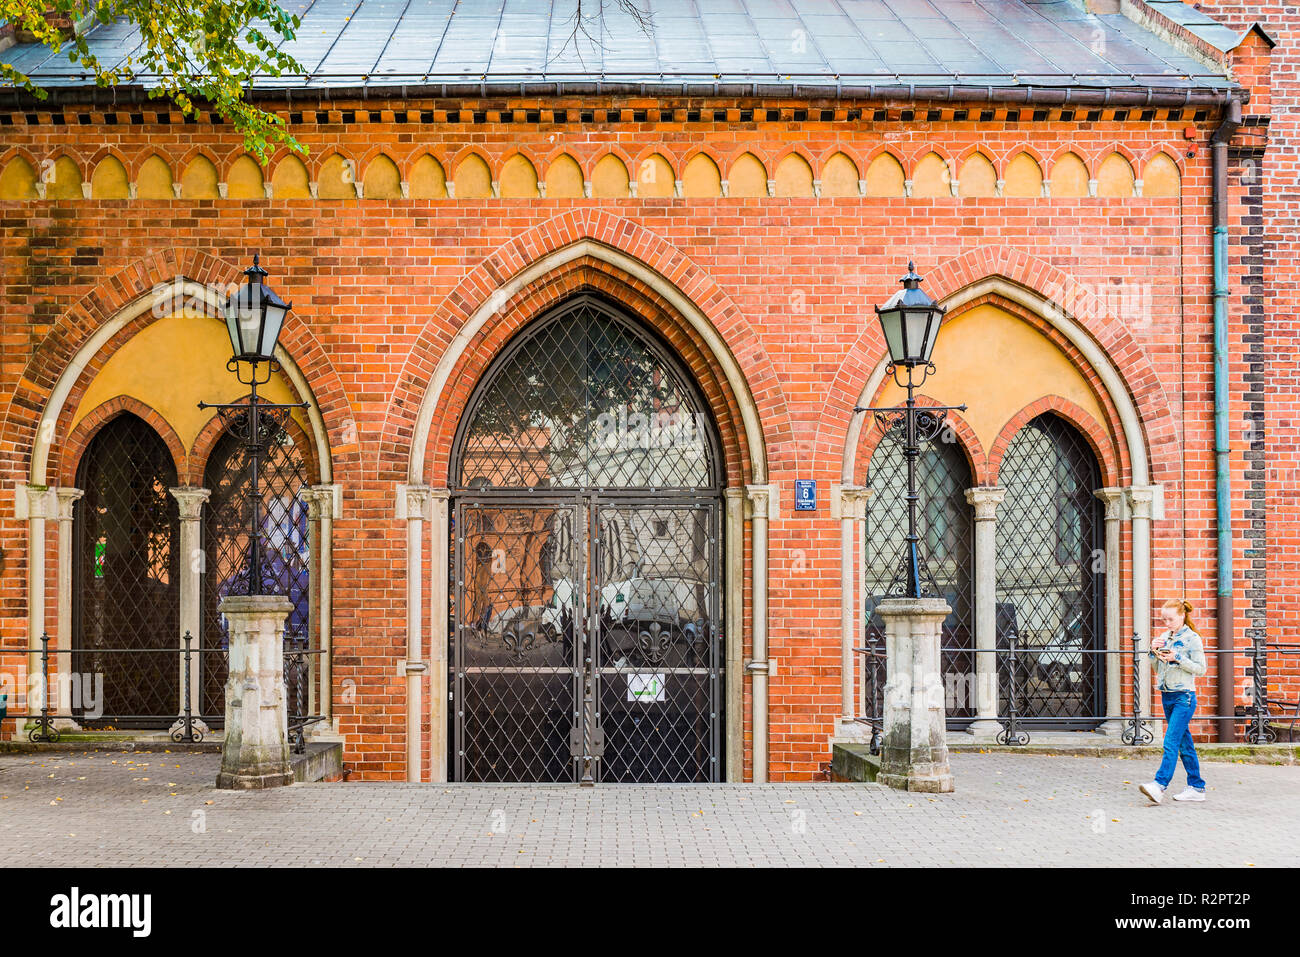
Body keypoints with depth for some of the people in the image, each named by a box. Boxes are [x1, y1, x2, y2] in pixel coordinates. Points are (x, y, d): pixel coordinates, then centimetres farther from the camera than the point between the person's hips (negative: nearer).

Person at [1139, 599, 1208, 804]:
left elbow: (1200, 668, -9)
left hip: (1184, 697, -8)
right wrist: (1153, 651, 0)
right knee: (1184, 743, 11)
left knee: (1171, 741, -15)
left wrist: (1177, 658, -19)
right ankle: (1197, 788, 16)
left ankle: (1159, 785, -22)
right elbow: (1157, 667, 17)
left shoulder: (1192, 639, -7)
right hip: (1167, 696, 8)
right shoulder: (1164, 638, 13)